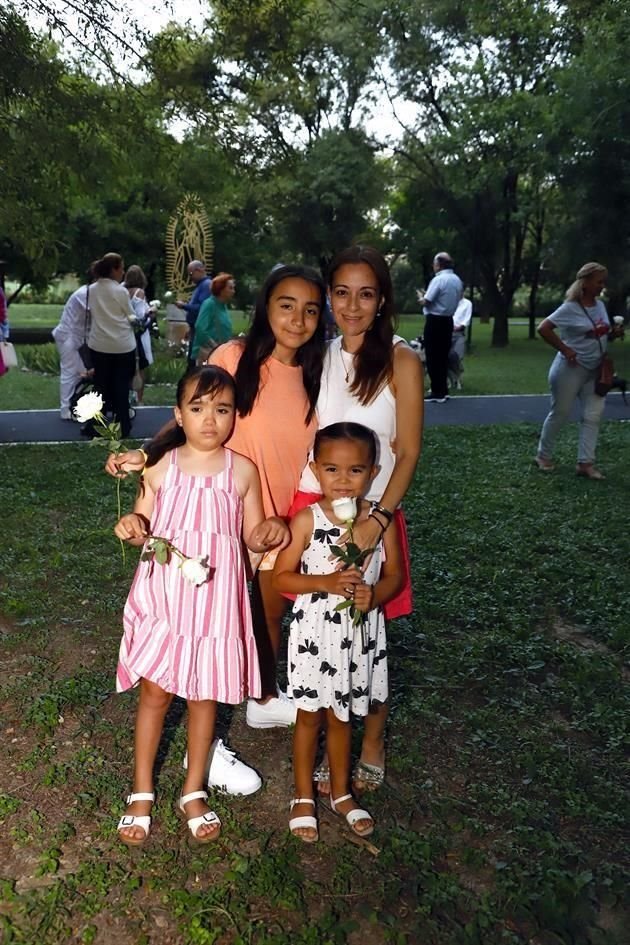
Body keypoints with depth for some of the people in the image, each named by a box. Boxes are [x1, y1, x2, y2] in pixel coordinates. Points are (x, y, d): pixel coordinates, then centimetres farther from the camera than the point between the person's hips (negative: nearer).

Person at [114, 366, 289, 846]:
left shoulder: (242, 472, -3)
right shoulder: (160, 467, -4)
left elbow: (253, 536, 3)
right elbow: (142, 530, 4)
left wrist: (271, 532, -19)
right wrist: (131, 530, -19)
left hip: (215, 599, 0)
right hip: (163, 595, 0)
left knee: (205, 695, 13)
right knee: (155, 693, 10)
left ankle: (194, 792, 34)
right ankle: (142, 793, 32)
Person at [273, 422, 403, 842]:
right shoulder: (307, 520, -13)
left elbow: (394, 575, 2)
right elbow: (282, 577, -10)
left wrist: (374, 594, -19)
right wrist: (327, 582, -24)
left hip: (360, 633, 2)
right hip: (315, 632, -2)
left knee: (342, 716, 20)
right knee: (310, 715, 15)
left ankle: (341, 792, 41)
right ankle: (304, 797, 36)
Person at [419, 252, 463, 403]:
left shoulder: (438, 279, -16)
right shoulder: (457, 280, 10)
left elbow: (427, 301, -17)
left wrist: (421, 297, 6)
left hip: (435, 321, -8)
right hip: (448, 320, 8)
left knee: (433, 357, -2)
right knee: (443, 356, 13)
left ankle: (437, 392, -2)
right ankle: (443, 390, 17)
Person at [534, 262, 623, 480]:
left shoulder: (600, 305, 6)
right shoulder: (570, 308, -16)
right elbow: (543, 328, -21)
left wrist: (614, 334, -3)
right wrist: (564, 349, -22)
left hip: (595, 371, 7)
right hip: (571, 369, -7)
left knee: (593, 416, 2)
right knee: (560, 413, 3)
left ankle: (585, 462, 6)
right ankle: (543, 455, 20)